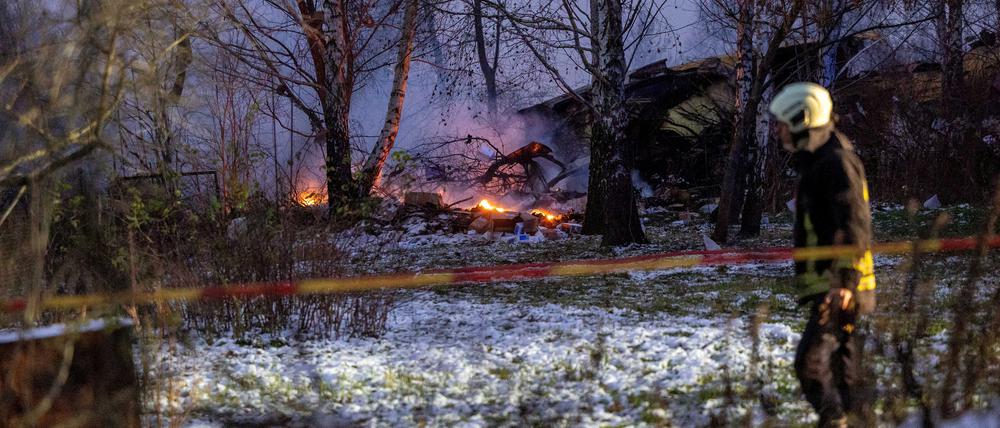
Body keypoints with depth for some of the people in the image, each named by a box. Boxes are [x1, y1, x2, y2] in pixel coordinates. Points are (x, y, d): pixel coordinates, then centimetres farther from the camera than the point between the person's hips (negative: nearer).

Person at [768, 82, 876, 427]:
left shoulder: (836, 163, -13)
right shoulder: (817, 163, 19)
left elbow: (856, 226, -21)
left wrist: (846, 281, -27)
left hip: (838, 287, -10)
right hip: (830, 286, 10)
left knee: (812, 363, -15)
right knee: (844, 369, 12)